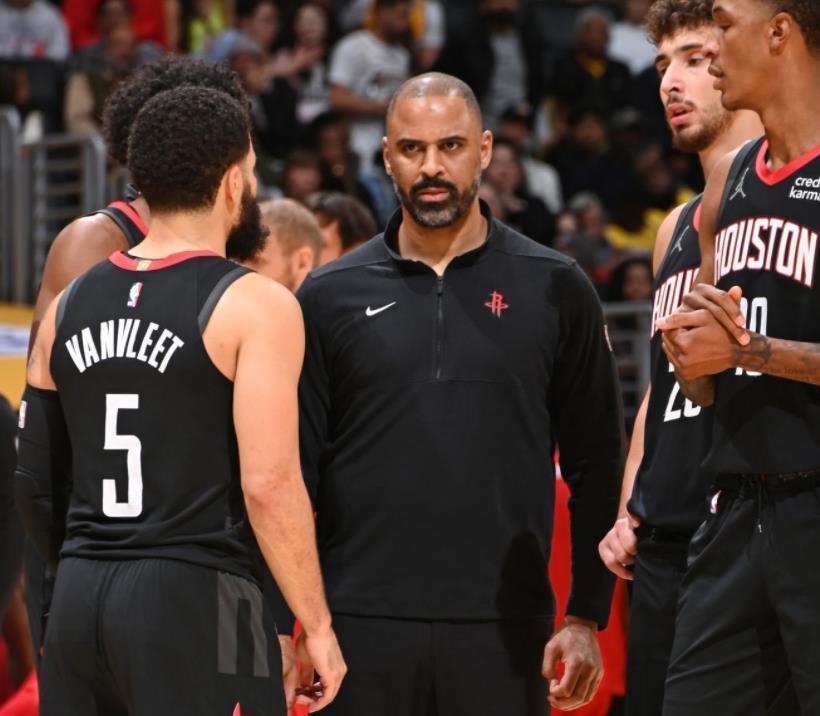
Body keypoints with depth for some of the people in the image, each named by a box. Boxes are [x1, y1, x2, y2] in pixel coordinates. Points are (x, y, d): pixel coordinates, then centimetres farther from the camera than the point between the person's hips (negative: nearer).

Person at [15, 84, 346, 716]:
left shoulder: (70, 307, 11)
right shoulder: (255, 307, -7)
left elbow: (34, 480, 15)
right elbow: (269, 484, -14)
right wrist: (317, 626, -7)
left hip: (79, 602, 6)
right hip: (195, 598, -6)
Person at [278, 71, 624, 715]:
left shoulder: (553, 290, 5)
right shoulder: (332, 295, 7)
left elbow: (595, 463, 7)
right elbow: (294, 468, 8)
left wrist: (586, 617, 1)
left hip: (502, 631, 0)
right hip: (363, 619, 1)